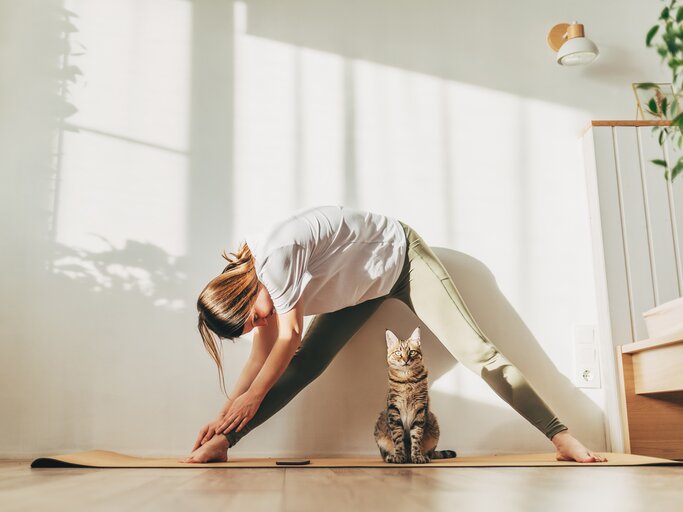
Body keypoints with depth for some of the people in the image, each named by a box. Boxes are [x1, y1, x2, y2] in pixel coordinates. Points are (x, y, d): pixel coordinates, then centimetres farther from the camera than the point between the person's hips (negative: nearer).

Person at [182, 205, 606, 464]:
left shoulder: (275, 255, -35)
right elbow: (263, 357, -3)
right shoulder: (249, 279, -8)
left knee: (476, 350, -13)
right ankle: (224, 443, -6)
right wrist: (224, 415, -6)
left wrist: (252, 396, -17)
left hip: (400, 255, -7)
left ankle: (561, 437, -10)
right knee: (305, 362, -6)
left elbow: (290, 336, -29)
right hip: (363, 283, 7)